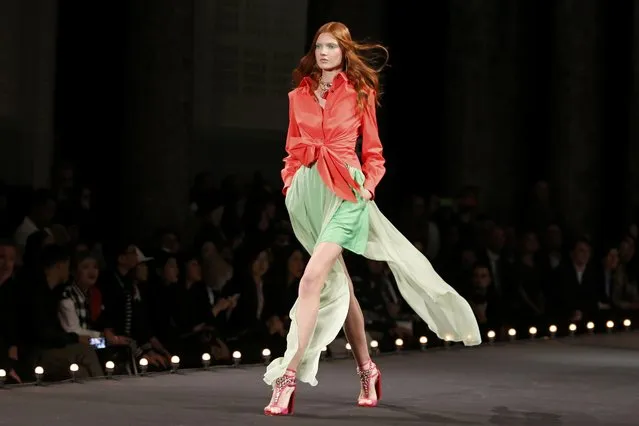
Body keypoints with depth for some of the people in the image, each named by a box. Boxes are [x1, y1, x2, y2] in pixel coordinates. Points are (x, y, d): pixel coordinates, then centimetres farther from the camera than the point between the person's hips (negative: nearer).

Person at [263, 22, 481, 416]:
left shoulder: (360, 93, 4)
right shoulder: (299, 95, 12)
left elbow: (373, 150, 9)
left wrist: (369, 185, -5)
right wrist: (289, 182, 3)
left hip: (344, 191, -4)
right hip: (307, 191, 4)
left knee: (314, 277, -20)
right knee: (338, 284, 12)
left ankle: (288, 377, -24)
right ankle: (366, 370, 25)